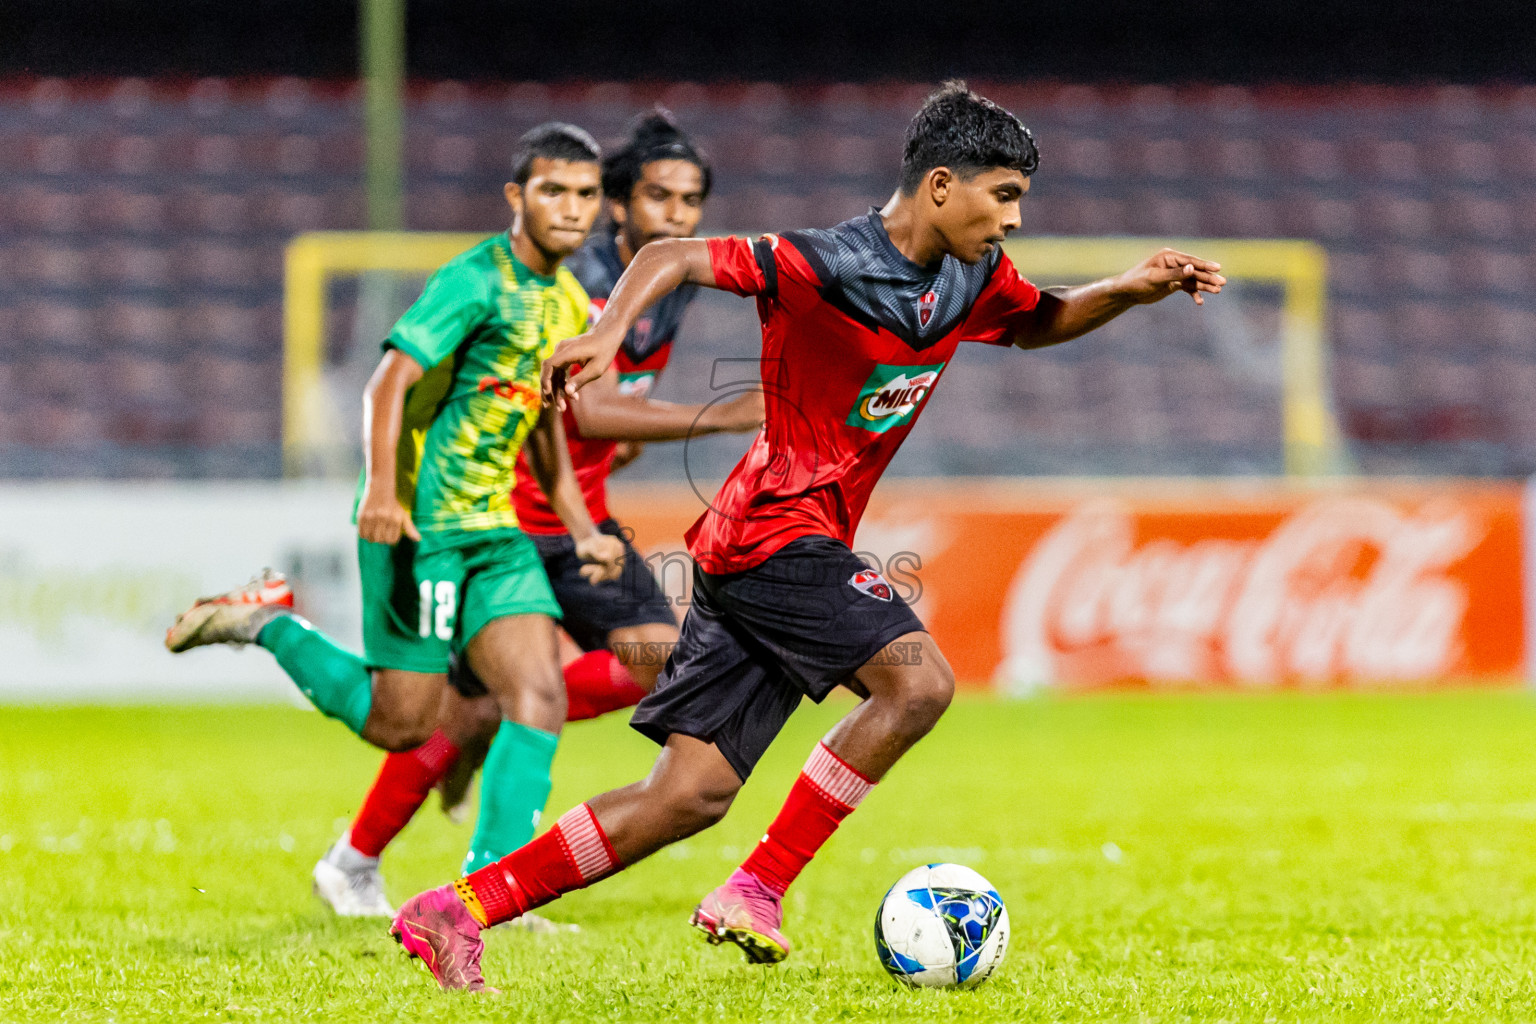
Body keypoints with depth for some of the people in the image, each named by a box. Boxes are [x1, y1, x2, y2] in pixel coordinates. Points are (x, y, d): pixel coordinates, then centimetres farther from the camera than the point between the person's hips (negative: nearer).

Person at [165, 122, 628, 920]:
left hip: (495, 527, 8)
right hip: (421, 522, -8)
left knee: (540, 697, -8)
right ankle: (270, 624, 18)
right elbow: (389, 381, -21)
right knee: (401, 722, -3)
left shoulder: (569, 303, 13)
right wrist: (382, 487, -34)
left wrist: (582, 530, 20)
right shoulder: (477, 280, -14)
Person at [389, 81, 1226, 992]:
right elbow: (671, 257, -17)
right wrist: (607, 332, -34)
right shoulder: (824, 267, -17)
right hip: (777, 530, -8)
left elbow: (1039, 323, 28)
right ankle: (757, 891, -12)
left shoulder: (971, 280, 8)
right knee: (918, 679, -20)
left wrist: (1129, 291, 11)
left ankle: (454, 911, 6)